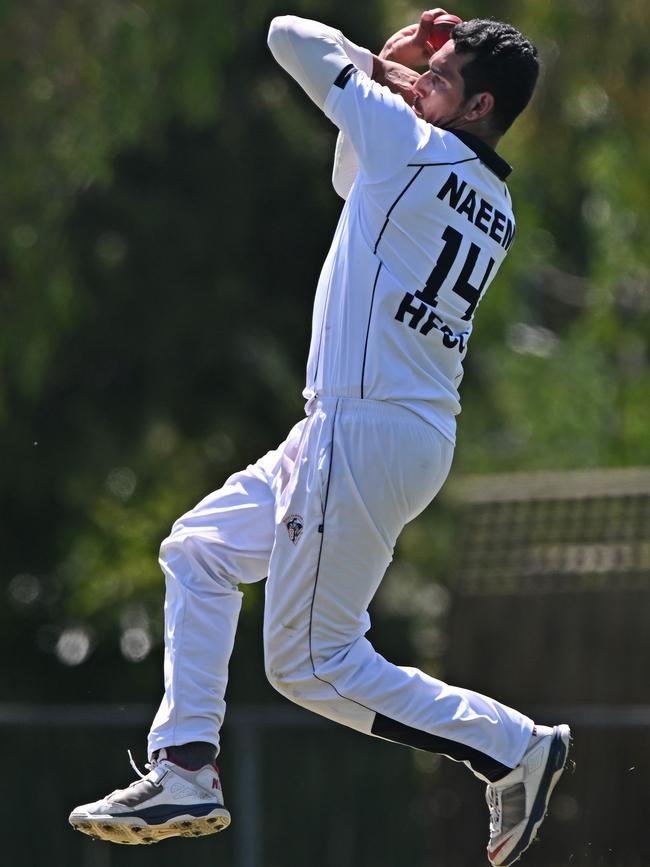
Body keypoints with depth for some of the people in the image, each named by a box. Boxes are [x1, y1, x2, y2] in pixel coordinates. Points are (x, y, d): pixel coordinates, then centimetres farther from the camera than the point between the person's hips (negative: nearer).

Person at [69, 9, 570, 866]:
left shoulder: (417, 148, -12)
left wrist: (374, 67, 12)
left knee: (313, 665, -4)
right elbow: (356, 180, 31)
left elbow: (289, 36, -4)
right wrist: (387, 70, 18)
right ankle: (185, 773, 15)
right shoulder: (494, 208, 13)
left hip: (366, 434, -10)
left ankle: (511, 744, 1)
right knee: (197, 551, 18)